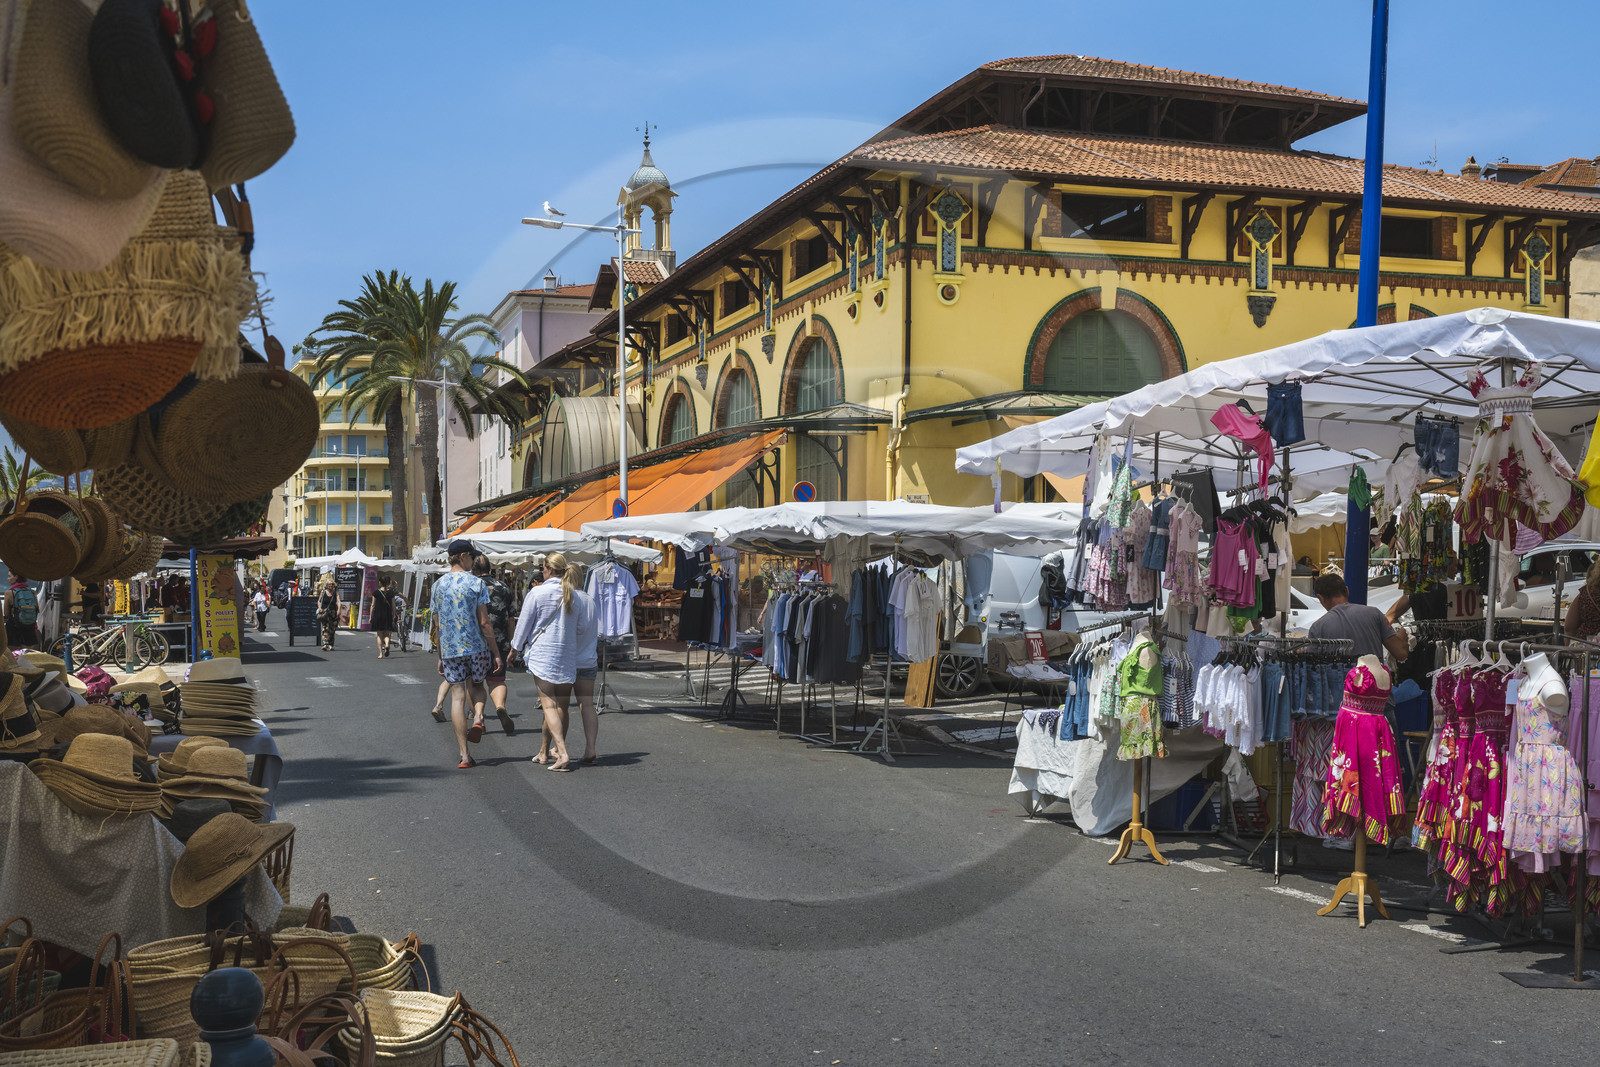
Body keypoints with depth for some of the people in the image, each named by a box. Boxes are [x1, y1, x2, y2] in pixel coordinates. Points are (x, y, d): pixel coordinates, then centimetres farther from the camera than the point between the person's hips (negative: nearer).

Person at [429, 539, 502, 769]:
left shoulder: (438, 585, 6)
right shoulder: (475, 583, -7)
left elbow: (437, 626, 10)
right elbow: (484, 623, -9)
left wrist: (440, 656, 17)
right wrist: (496, 653, -4)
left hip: (449, 650, 3)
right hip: (476, 647, -3)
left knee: (457, 697, 3)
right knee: (476, 685, 23)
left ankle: (464, 754, 1)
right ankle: (477, 720, -4)